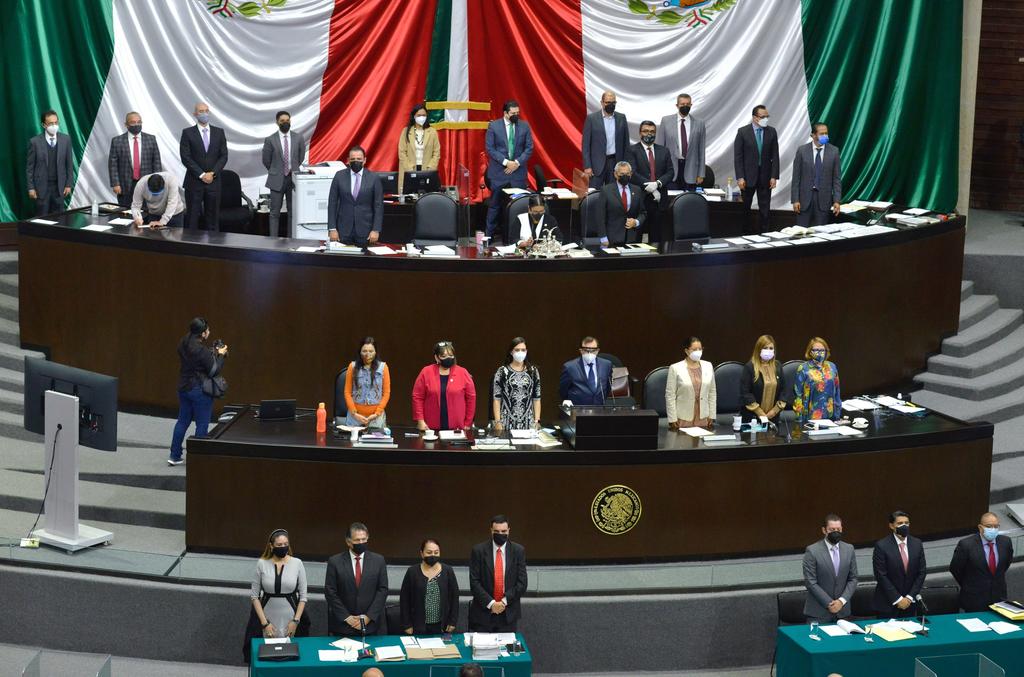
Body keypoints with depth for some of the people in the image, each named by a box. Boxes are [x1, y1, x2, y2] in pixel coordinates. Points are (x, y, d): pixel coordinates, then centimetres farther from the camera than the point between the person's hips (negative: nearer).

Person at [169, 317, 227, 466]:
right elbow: (214, 370, -16)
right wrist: (220, 355, -3)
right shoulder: (201, 350, -23)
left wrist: (213, 353, 8)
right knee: (202, 424, 3)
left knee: (183, 421, 17)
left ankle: (174, 456, 21)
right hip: (200, 390, -8)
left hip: (184, 387, 8)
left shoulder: (183, 344, 2)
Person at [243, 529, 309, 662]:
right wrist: (264, 623, -7)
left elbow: (303, 596, 2)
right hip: (266, 615, 0)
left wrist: (296, 620, -6)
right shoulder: (262, 564, -4)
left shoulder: (297, 563, -3)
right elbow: (254, 595, -1)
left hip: (290, 617, 0)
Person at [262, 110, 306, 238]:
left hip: (293, 179, 2)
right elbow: (266, 161, 5)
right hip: (277, 180, -2)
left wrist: (293, 170, 12)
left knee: (293, 212, 4)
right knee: (275, 213, 2)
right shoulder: (270, 140, -5)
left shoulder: (298, 138, 1)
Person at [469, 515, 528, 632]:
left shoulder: (518, 551, 2)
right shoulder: (479, 550, -1)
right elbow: (474, 582, -5)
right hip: (483, 612, -1)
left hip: (508, 613, 1)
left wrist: (504, 602, -10)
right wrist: (491, 603, -14)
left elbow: (522, 583, 0)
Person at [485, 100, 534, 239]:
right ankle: (489, 234, 10)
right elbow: (490, 148, -4)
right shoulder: (494, 126, 0)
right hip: (499, 172, -1)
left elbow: (529, 148, 5)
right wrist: (505, 162, -13)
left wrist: (517, 162, -9)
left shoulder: (524, 126, 5)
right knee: (495, 205, 3)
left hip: (518, 172, 1)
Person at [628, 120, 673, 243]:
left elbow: (670, 172, 8)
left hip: (659, 198, 3)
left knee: (656, 235, 3)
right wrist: (651, 188, -16)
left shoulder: (664, 151, 15)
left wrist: (657, 183, -12)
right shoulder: (632, 150, 1)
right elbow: (633, 173, -10)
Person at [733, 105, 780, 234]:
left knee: (765, 209, 2)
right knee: (745, 208, 6)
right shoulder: (743, 132, -5)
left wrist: (774, 176, -4)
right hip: (748, 175, -2)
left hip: (765, 176, 2)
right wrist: (740, 177, -11)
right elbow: (737, 156, -5)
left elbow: (775, 156, 3)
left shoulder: (771, 131, 2)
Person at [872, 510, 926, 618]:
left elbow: (921, 572, 4)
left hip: (910, 603, 3)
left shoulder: (917, 544, 2)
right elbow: (881, 576, -12)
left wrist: (909, 597, -4)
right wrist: (898, 599, -13)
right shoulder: (881, 546, -11)